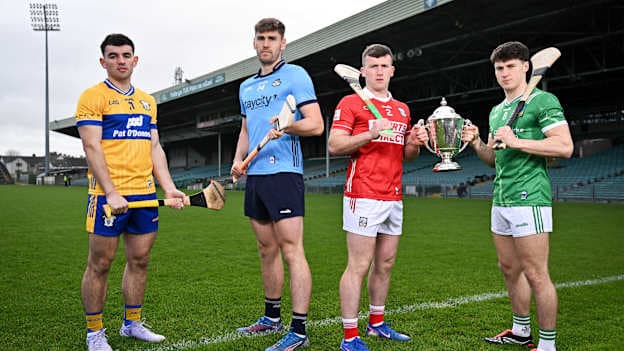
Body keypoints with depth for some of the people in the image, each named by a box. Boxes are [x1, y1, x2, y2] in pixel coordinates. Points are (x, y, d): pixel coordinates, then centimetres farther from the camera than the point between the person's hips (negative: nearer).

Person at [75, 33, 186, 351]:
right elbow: (92, 147, -10)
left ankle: (132, 323, 26)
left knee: (139, 260, 11)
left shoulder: (147, 101, 17)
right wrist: (111, 193, -19)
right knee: (100, 263, 2)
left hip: (145, 194, 6)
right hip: (108, 195, -6)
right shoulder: (93, 96, -2)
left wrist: (169, 187, 5)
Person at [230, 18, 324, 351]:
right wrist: (238, 159, 9)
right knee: (267, 250, 14)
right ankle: (272, 317, 26)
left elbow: (316, 124, -9)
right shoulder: (246, 87, 20)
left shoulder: (295, 75, -2)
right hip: (254, 175, 8)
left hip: (283, 172, -8)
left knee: (291, 250, -9)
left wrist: (288, 125, -28)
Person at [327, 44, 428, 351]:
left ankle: (377, 322, 27)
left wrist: (415, 142, 2)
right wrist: (370, 134, -21)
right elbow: (334, 145, -9)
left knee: (385, 263, 13)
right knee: (359, 265, -6)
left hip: (394, 197, 7)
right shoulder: (350, 103, -1)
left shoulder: (402, 109, 19)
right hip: (363, 196, -7)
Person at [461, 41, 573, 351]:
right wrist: (476, 143, 6)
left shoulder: (543, 101, -5)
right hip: (501, 200, 8)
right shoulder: (496, 111, 19)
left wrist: (517, 141, -19)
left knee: (535, 275, -5)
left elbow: (565, 146, -15)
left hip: (529, 199, -8)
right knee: (509, 269, 16)